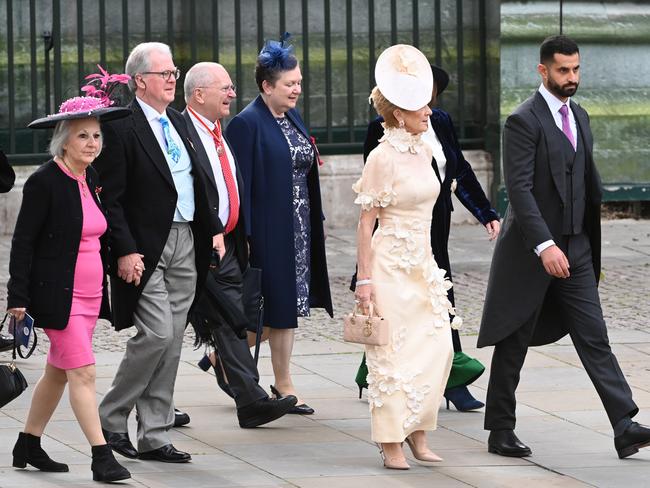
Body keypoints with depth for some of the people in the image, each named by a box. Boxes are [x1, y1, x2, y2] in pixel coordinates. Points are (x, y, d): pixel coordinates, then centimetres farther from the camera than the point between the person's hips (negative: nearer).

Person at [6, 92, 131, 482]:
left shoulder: (92, 180, 9)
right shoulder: (45, 182, -13)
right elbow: (23, 241, -13)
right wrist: (18, 297, -17)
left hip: (89, 295, 8)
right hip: (58, 295, -8)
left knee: (58, 372, 15)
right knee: (83, 372, -11)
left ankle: (29, 446, 27)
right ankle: (102, 458, -12)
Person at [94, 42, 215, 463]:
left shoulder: (179, 124, 15)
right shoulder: (121, 127, -10)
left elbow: (198, 184, 23)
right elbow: (111, 198, -13)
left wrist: (212, 230, 14)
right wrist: (125, 251, -19)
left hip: (185, 244, 8)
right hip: (146, 249, -8)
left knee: (171, 342, 7)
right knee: (157, 334, -14)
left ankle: (154, 436, 12)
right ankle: (111, 418, 3)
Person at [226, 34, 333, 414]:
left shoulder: (293, 119, 12)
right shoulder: (247, 124, -13)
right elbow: (240, 182, -15)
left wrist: (316, 222, 15)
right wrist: (242, 237, -19)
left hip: (298, 227, 8)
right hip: (267, 229, -8)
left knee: (290, 306, 8)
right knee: (273, 308, -4)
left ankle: (284, 384, 12)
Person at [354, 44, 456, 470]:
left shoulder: (424, 151, 9)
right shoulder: (383, 157, -13)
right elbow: (366, 222, -12)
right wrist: (364, 279, -14)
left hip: (422, 266, 7)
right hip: (391, 266, -7)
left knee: (438, 349, 4)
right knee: (393, 353, -2)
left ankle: (418, 433, 15)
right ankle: (391, 442, 5)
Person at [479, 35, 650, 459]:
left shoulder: (579, 117, 13)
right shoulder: (524, 121, -13)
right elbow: (518, 188, -21)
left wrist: (590, 240, 15)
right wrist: (544, 245, -29)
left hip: (574, 249, 6)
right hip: (530, 249, -6)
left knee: (594, 337, -2)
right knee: (514, 343, 4)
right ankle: (501, 432, 14)